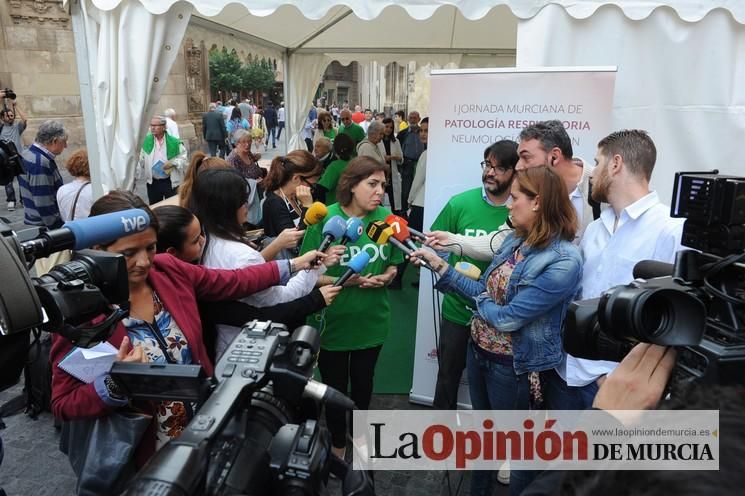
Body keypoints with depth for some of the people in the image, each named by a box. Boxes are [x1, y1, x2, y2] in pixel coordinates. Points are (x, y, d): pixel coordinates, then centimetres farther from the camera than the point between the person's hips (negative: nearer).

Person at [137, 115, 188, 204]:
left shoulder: (174, 142, -9)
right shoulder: (147, 141, 2)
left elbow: (183, 158, -3)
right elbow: (142, 160, 7)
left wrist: (173, 163, -19)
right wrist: (137, 175, 8)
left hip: (171, 182, -3)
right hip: (152, 182, 3)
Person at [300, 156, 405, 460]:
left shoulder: (386, 218, -9)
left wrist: (387, 276, -16)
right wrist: (345, 280, -25)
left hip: (371, 320, 3)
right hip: (333, 322, -2)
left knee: (363, 383, 24)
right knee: (335, 387, 17)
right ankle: (338, 446, 43)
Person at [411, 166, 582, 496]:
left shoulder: (563, 261, -27)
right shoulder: (516, 240, -1)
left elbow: (507, 318, -27)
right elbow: (485, 292, 3)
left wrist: (479, 299, -8)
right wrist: (440, 266, -2)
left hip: (515, 368, -8)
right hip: (478, 351, 8)